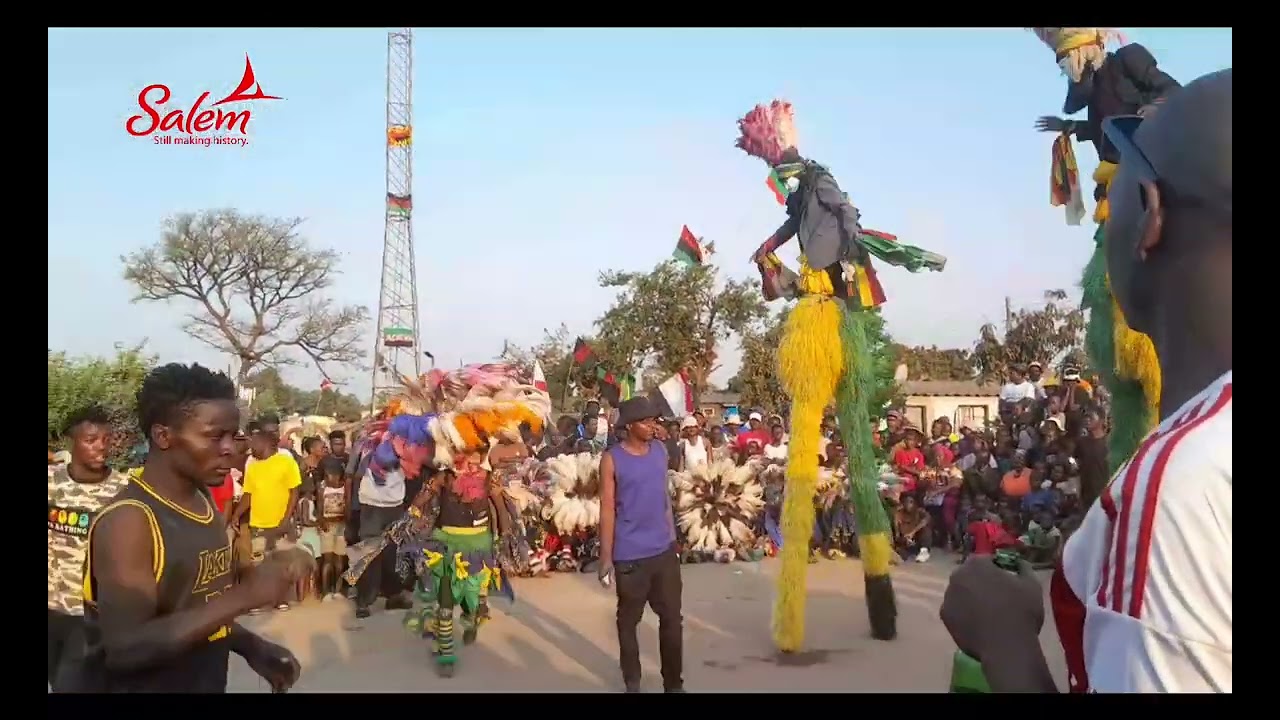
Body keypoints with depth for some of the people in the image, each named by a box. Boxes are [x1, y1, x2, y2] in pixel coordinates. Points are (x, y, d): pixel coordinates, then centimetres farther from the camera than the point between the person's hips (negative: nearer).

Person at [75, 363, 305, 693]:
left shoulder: (202, 500, 3)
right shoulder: (127, 519, -21)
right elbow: (125, 648, -28)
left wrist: (252, 647, 0)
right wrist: (246, 595, -31)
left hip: (205, 683, 7)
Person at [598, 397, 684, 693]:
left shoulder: (660, 451, 3)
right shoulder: (611, 459, -10)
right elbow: (607, 509, -10)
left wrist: (673, 538, 13)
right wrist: (606, 558, -10)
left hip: (664, 551, 4)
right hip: (630, 555, -4)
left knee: (673, 619, 9)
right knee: (628, 621, 12)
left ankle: (674, 683, 23)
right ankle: (632, 681, 29)